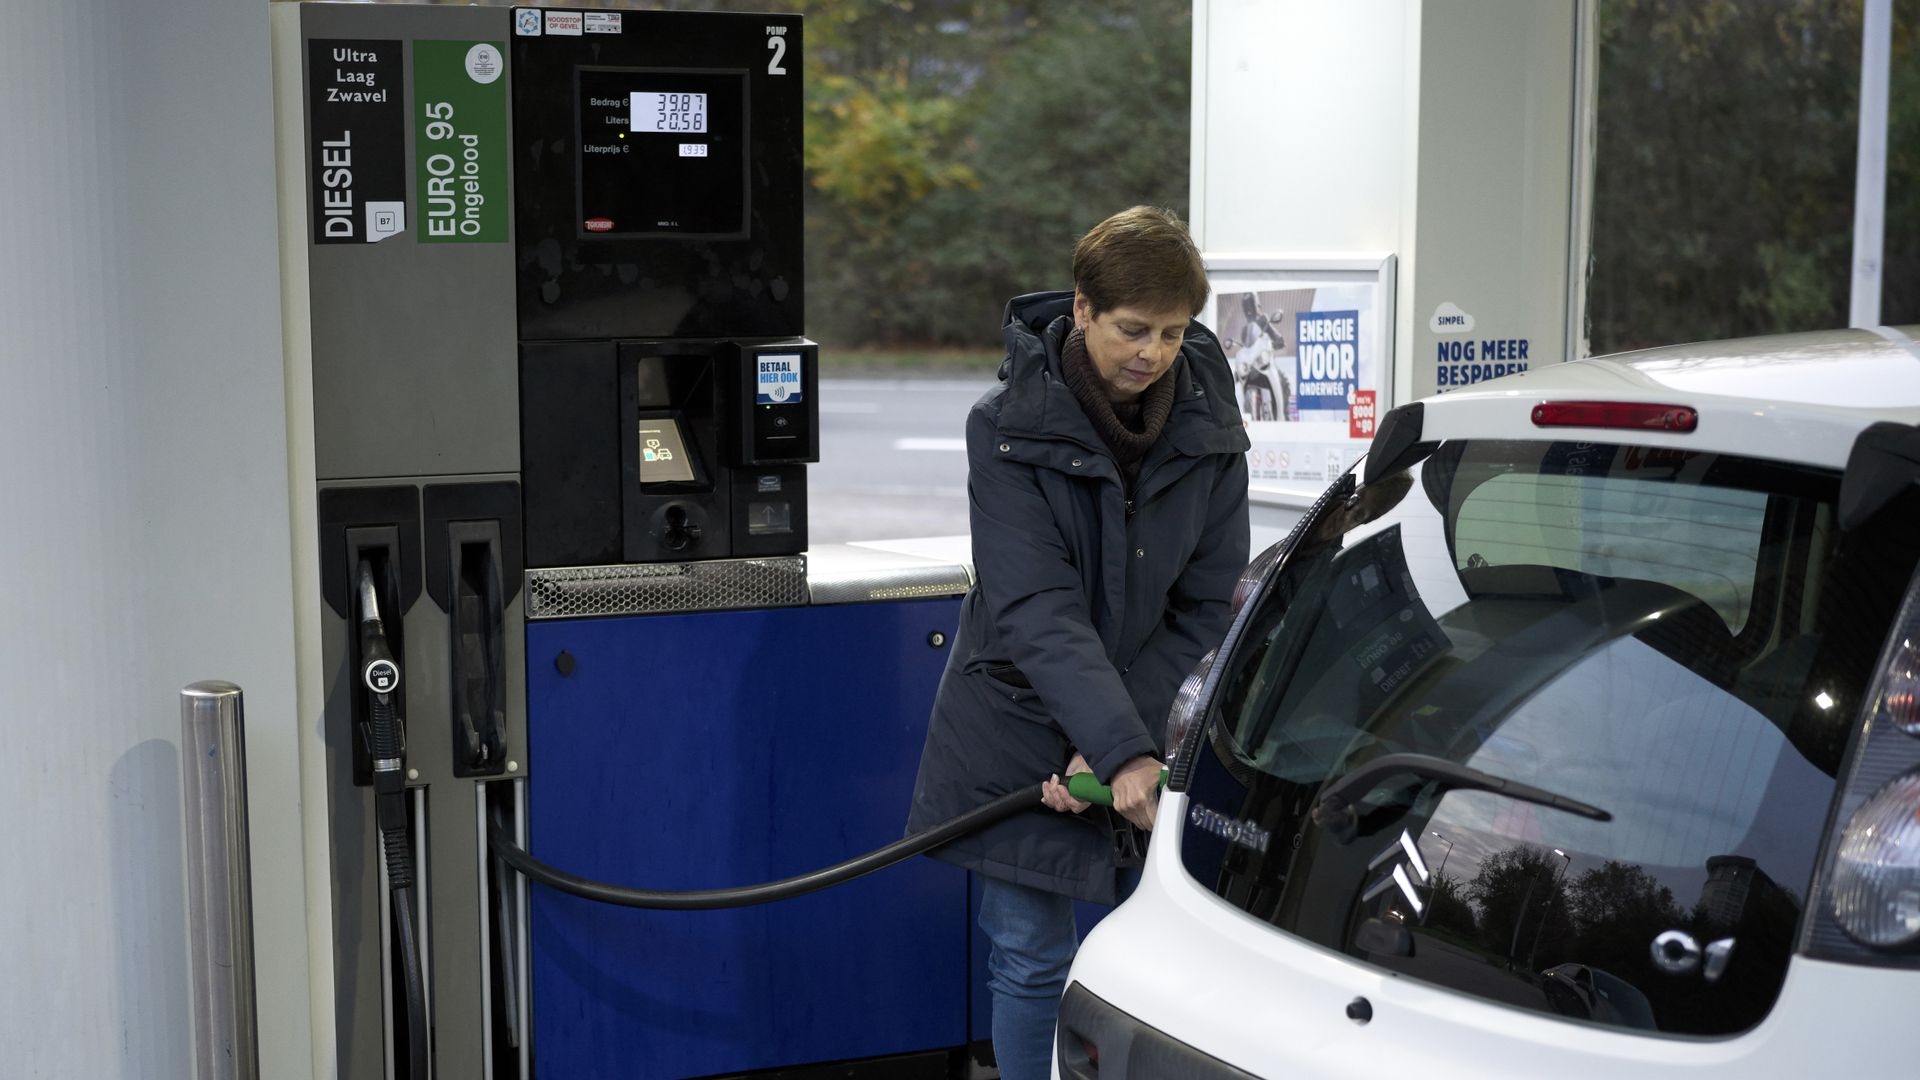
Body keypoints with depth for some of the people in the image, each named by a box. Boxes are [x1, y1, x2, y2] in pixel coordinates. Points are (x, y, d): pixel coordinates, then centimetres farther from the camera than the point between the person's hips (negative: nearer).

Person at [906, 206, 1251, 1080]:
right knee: (1033, 957, 2)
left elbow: (1205, 605, -3)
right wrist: (1122, 752, -35)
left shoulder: (1210, 429, -5)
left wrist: (1122, 740, -13)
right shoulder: (1008, 426, -15)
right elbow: (1037, 611, -23)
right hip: (1019, 723, -2)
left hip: (1145, 728, 3)